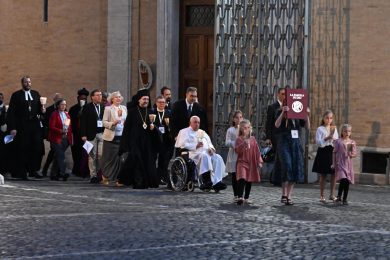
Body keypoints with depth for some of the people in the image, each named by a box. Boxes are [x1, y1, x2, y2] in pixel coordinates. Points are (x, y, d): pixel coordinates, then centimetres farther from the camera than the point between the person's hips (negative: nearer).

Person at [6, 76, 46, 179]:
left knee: (37, 148, -1)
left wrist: (42, 110, -7)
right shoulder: (16, 95, 1)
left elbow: (39, 108, 18)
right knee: (22, 150, -1)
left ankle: (33, 170, 9)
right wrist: (12, 128, -12)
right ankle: (22, 172, 6)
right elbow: (11, 112, -4)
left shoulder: (36, 94, 14)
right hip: (22, 127, -4)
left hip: (35, 125, 4)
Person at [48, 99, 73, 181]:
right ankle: (62, 173, -23)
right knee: (60, 156, -17)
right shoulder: (54, 114, -3)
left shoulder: (67, 115, 17)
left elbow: (70, 127, 20)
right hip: (56, 138, -6)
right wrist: (60, 131, -22)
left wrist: (70, 138, 11)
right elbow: (51, 126, -10)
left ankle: (54, 175, 14)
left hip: (65, 138, 6)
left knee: (58, 157, 9)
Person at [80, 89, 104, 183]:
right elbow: (83, 121, -1)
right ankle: (93, 175, 6)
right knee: (92, 155, 1)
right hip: (91, 134, -2)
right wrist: (83, 135, -8)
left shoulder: (104, 107, 9)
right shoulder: (87, 107, 2)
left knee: (101, 155, -5)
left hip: (102, 134, 2)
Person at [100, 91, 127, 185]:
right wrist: (113, 123, -21)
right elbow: (104, 122, -5)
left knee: (120, 158, 1)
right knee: (109, 158, 0)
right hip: (111, 137, -4)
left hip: (121, 137, 4)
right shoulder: (108, 109, -1)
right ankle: (105, 177, 11)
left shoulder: (124, 108, 12)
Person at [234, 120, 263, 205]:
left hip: (251, 163, 4)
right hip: (242, 162, -4)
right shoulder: (239, 139, 0)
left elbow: (257, 151, 7)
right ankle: (240, 197, -26)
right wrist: (243, 144, -24)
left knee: (249, 181, 8)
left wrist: (259, 161, 1)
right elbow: (237, 150, -11)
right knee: (242, 179, -20)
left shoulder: (252, 139, 8)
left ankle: (246, 198, 18)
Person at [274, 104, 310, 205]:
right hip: (284, 142, -4)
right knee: (287, 166, -18)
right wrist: (283, 112, -24)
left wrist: (307, 115, -5)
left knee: (295, 168, -1)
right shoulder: (281, 112, 1)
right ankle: (284, 195, -9)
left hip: (296, 143, 4)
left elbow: (307, 126, 8)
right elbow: (277, 125, -15)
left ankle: (289, 196, 4)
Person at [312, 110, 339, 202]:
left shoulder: (334, 129, 14)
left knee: (334, 174, -1)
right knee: (323, 175, 0)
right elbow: (318, 142, -8)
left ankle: (332, 195, 7)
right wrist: (327, 138, -20)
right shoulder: (320, 129, 1)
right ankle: (321, 195, 7)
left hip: (333, 152, 4)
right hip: (323, 152, -4)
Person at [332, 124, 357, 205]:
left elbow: (354, 154, 6)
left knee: (347, 182, 4)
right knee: (343, 179, -19)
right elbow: (334, 153, 5)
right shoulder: (338, 141, 1)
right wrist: (334, 163, 3)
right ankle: (339, 196, -2)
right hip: (340, 164, -3)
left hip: (348, 164, 3)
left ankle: (345, 199, 13)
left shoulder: (352, 142, 7)